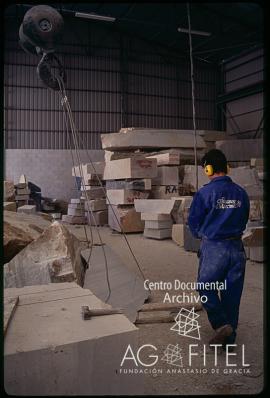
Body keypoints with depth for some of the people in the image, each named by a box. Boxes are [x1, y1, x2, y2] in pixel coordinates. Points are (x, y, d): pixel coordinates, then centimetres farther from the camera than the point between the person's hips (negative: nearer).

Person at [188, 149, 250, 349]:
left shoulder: (204, 193, -11)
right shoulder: (241, 193, 3)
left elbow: (193, 222, -3)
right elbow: (244, 220, 12)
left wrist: (201, 235, 18)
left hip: (213, 249, -4)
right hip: (237, 248, 5)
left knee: (206, 288, 14)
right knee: (232, 293, 13)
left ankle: (221, 324, -2)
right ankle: (229, 339, 23)